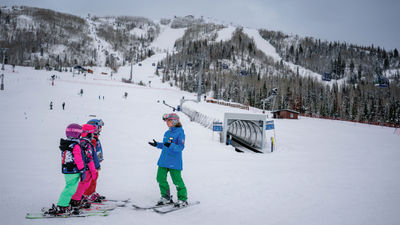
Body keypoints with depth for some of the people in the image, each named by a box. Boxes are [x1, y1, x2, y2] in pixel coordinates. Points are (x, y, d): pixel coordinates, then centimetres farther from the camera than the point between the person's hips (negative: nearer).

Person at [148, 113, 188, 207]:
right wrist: (157, 144, 17)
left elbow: (180, 147, -19)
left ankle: (183, 199, 12)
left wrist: (171, 145, -32)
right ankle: (166, 197, 22)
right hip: (163, 160, 8)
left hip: (174, 162, -8)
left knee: (177, 180, -4)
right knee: (160, 178, 7)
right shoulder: (167, 133, 13)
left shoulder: (180, 133, -10)